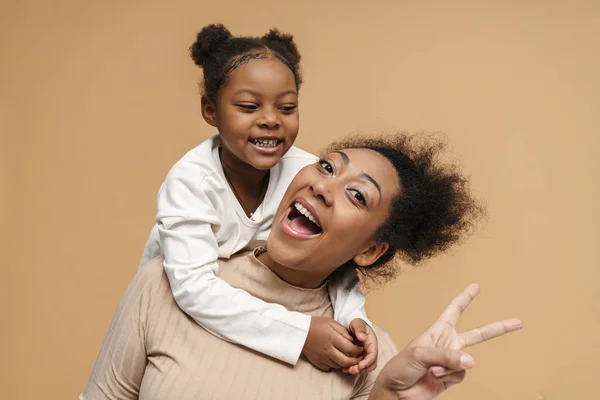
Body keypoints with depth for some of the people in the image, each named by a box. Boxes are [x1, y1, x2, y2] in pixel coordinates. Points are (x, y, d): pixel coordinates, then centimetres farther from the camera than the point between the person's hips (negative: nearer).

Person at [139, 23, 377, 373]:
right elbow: (194, 287, -40)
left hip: (263, 301, 3)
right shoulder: (191, 181, -29)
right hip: (180, 309, -3)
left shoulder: (309, 171, -20)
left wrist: (353, 317, -39)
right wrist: (300, 333, -46)